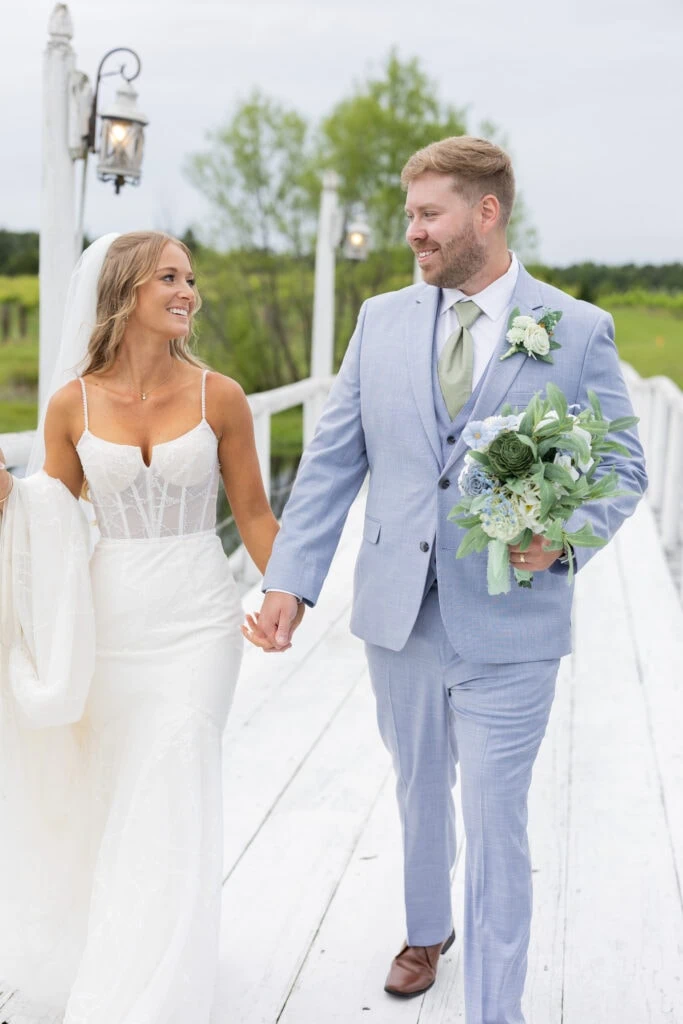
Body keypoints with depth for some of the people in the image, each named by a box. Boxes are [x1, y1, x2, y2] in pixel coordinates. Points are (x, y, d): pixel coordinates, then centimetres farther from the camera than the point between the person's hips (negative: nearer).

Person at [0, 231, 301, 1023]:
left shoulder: (218, 397, -4)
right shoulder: (73, 405, -3)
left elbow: (252, 512, 3)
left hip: (197, 618, -1)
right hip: (105, 619, 2)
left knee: (169, 809, -3)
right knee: (104, 800, 16)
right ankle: (91, 948, 43)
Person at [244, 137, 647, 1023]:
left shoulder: (580, 331, -4)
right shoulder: (382, 320, 5)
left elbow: (623, 467, -1)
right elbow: (332, 460, 2)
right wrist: (289, 580, -7)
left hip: (508, 625, -4)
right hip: (398, 614, 4)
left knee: (495, 822, 1)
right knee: (418, 796, 23)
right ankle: (426, 931, 49)